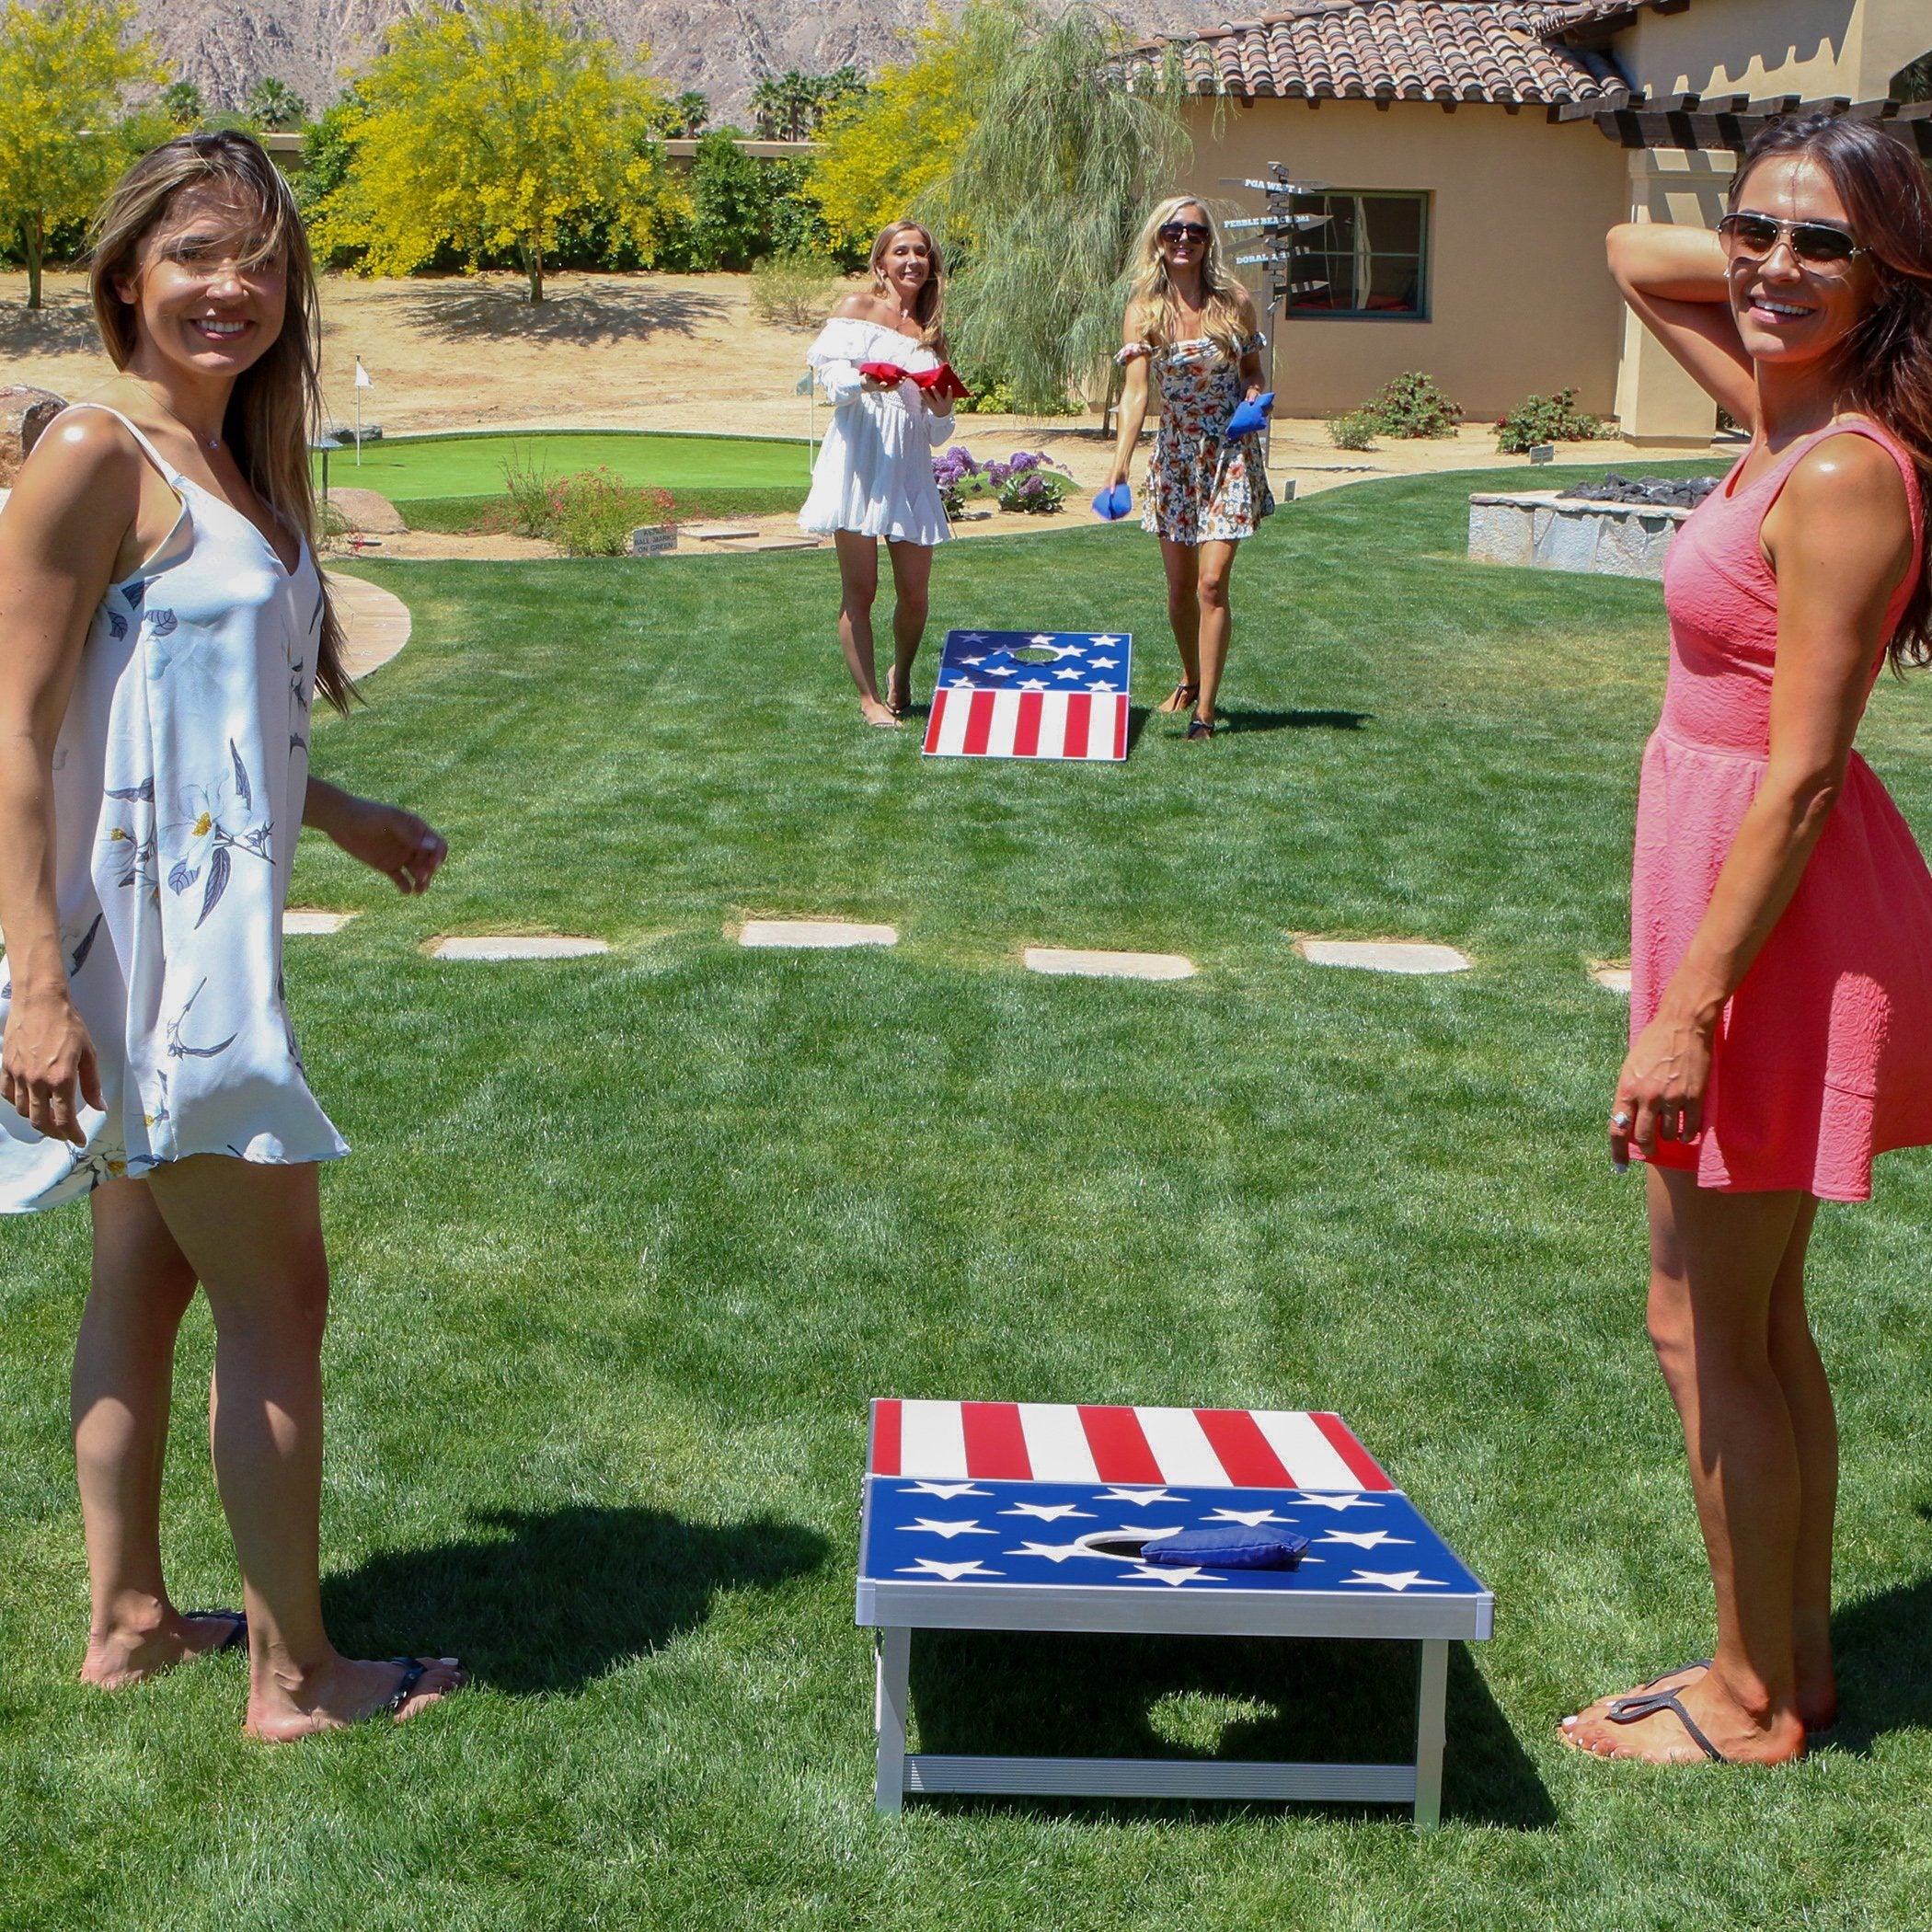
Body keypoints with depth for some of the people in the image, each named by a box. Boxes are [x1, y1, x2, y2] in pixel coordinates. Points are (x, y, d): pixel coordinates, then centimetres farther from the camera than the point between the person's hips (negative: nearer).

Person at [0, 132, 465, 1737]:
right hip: (141, 942, -9)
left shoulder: (236, 466, 12)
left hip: (211, 932, 9)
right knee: (278, 1295, -1)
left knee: (149, 1276, 17)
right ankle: (295, 1674, 12)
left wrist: (343, 817, 29)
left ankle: (130, 1619, 31)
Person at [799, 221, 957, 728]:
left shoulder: (931, 333, 18)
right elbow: (828, 371, -8)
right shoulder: (856, 308, 7)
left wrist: (942, 410, -4)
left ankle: (901, 678, 26)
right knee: (860, 589, -4)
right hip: (860, 461, -4)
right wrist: (864, 380, -27)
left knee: (914, 591, 0)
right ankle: (869, 698, 5)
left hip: (910, 467, 4)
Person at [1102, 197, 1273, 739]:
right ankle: (1190, 680, 34)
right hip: (1175, 455, 1)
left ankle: (1206, 707, -8)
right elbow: (1135, 391, -15)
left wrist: (1255, 397, -12)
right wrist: (1121, 465, -28)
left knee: (1212, 582, -11)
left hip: (1230, 455, -1)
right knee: (1180, 586, 9)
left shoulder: (1233, 301, -2)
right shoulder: (1145, 308, -5)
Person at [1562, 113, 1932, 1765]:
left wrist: (1688, 1010, -22)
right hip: (1742, 894, 10)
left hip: (1778, 922, -10)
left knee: (1705, 1321, 2)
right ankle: (1795, 1661, 31)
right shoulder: (1788, 415, 6)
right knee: (1758, 1314, 18)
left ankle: (1753, 1700, 17)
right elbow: (1634, 253, 22)